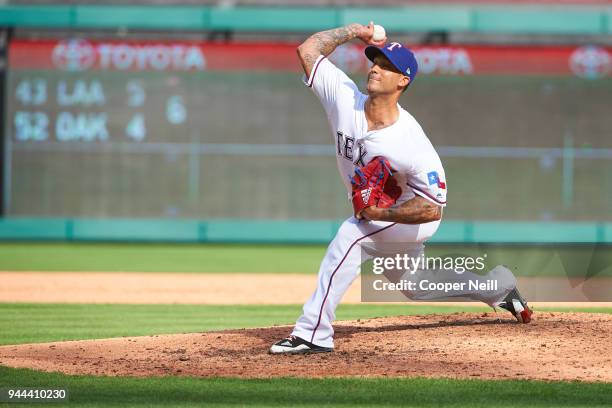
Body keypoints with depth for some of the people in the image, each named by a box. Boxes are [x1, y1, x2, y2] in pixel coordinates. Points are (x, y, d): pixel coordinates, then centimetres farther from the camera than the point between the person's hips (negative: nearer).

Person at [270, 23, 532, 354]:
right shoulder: (345, 100, -20)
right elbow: (308, 50, -14)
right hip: (378, 217, 8)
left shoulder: (412, 144, -34)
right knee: (416, 287, 23)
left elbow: (432, 209, -30)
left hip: (415, 217, -8)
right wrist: (355, 32, -16)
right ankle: (498, 287, 44)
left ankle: (313, 332, -30)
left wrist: (380, 214, -33)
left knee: (350, 235, -32)